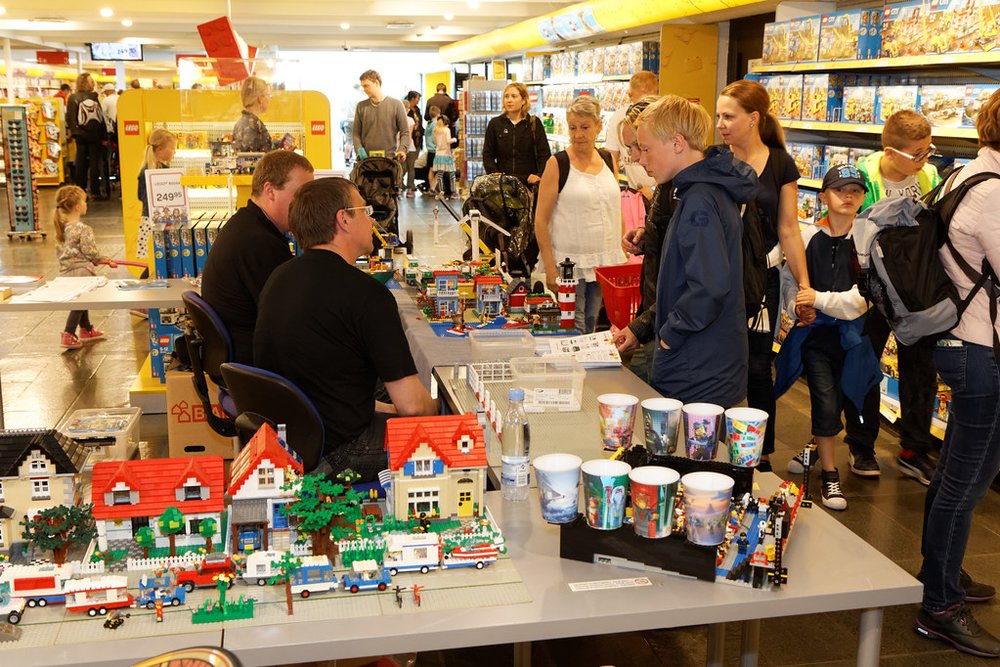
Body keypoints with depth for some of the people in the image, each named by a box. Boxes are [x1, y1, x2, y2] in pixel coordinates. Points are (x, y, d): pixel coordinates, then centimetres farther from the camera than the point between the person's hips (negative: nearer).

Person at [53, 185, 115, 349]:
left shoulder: (62, 227, 6)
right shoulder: (82, 228, -19)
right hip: (81, 270, -9)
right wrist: (103, 260, 2)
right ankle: (68, 335, -3)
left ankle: (86, 330, 36)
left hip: (65, 270, 9)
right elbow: (90, 250, -18)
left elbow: (59, 249, 14)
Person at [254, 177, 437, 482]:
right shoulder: (367, 294, -20)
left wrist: (379, 408, 18)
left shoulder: (279, 276, 5)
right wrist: (436, 408, 5)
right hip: (334, 452, -8)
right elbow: (410, 402, -19)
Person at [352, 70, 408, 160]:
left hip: (390, 159, -2)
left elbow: (404, 132, 2)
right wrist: (359, 149, -7)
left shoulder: (396, 104, 2)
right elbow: (356, 132, 11)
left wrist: (402, 149, -14)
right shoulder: (361, 107, 9)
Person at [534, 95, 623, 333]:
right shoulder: (558, 164, -5)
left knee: (594, 330, 9)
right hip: (570, 263, -4)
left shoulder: (609, 160, 9)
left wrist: (623, 255, 10)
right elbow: (541, 220, -7)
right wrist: (550, 269, -13)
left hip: (606, 264, 4)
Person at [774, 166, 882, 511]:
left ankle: (819, 447, 43)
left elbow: (865, 295, -13)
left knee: (838, 401, 13)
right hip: (814, 331, 0)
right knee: (826, 402, -10)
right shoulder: (809, 236, -3)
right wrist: (797, 306, -9)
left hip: (851, 334, 0)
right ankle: (829, 474, 6)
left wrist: (820, 299, -17)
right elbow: (788, 277, 7)